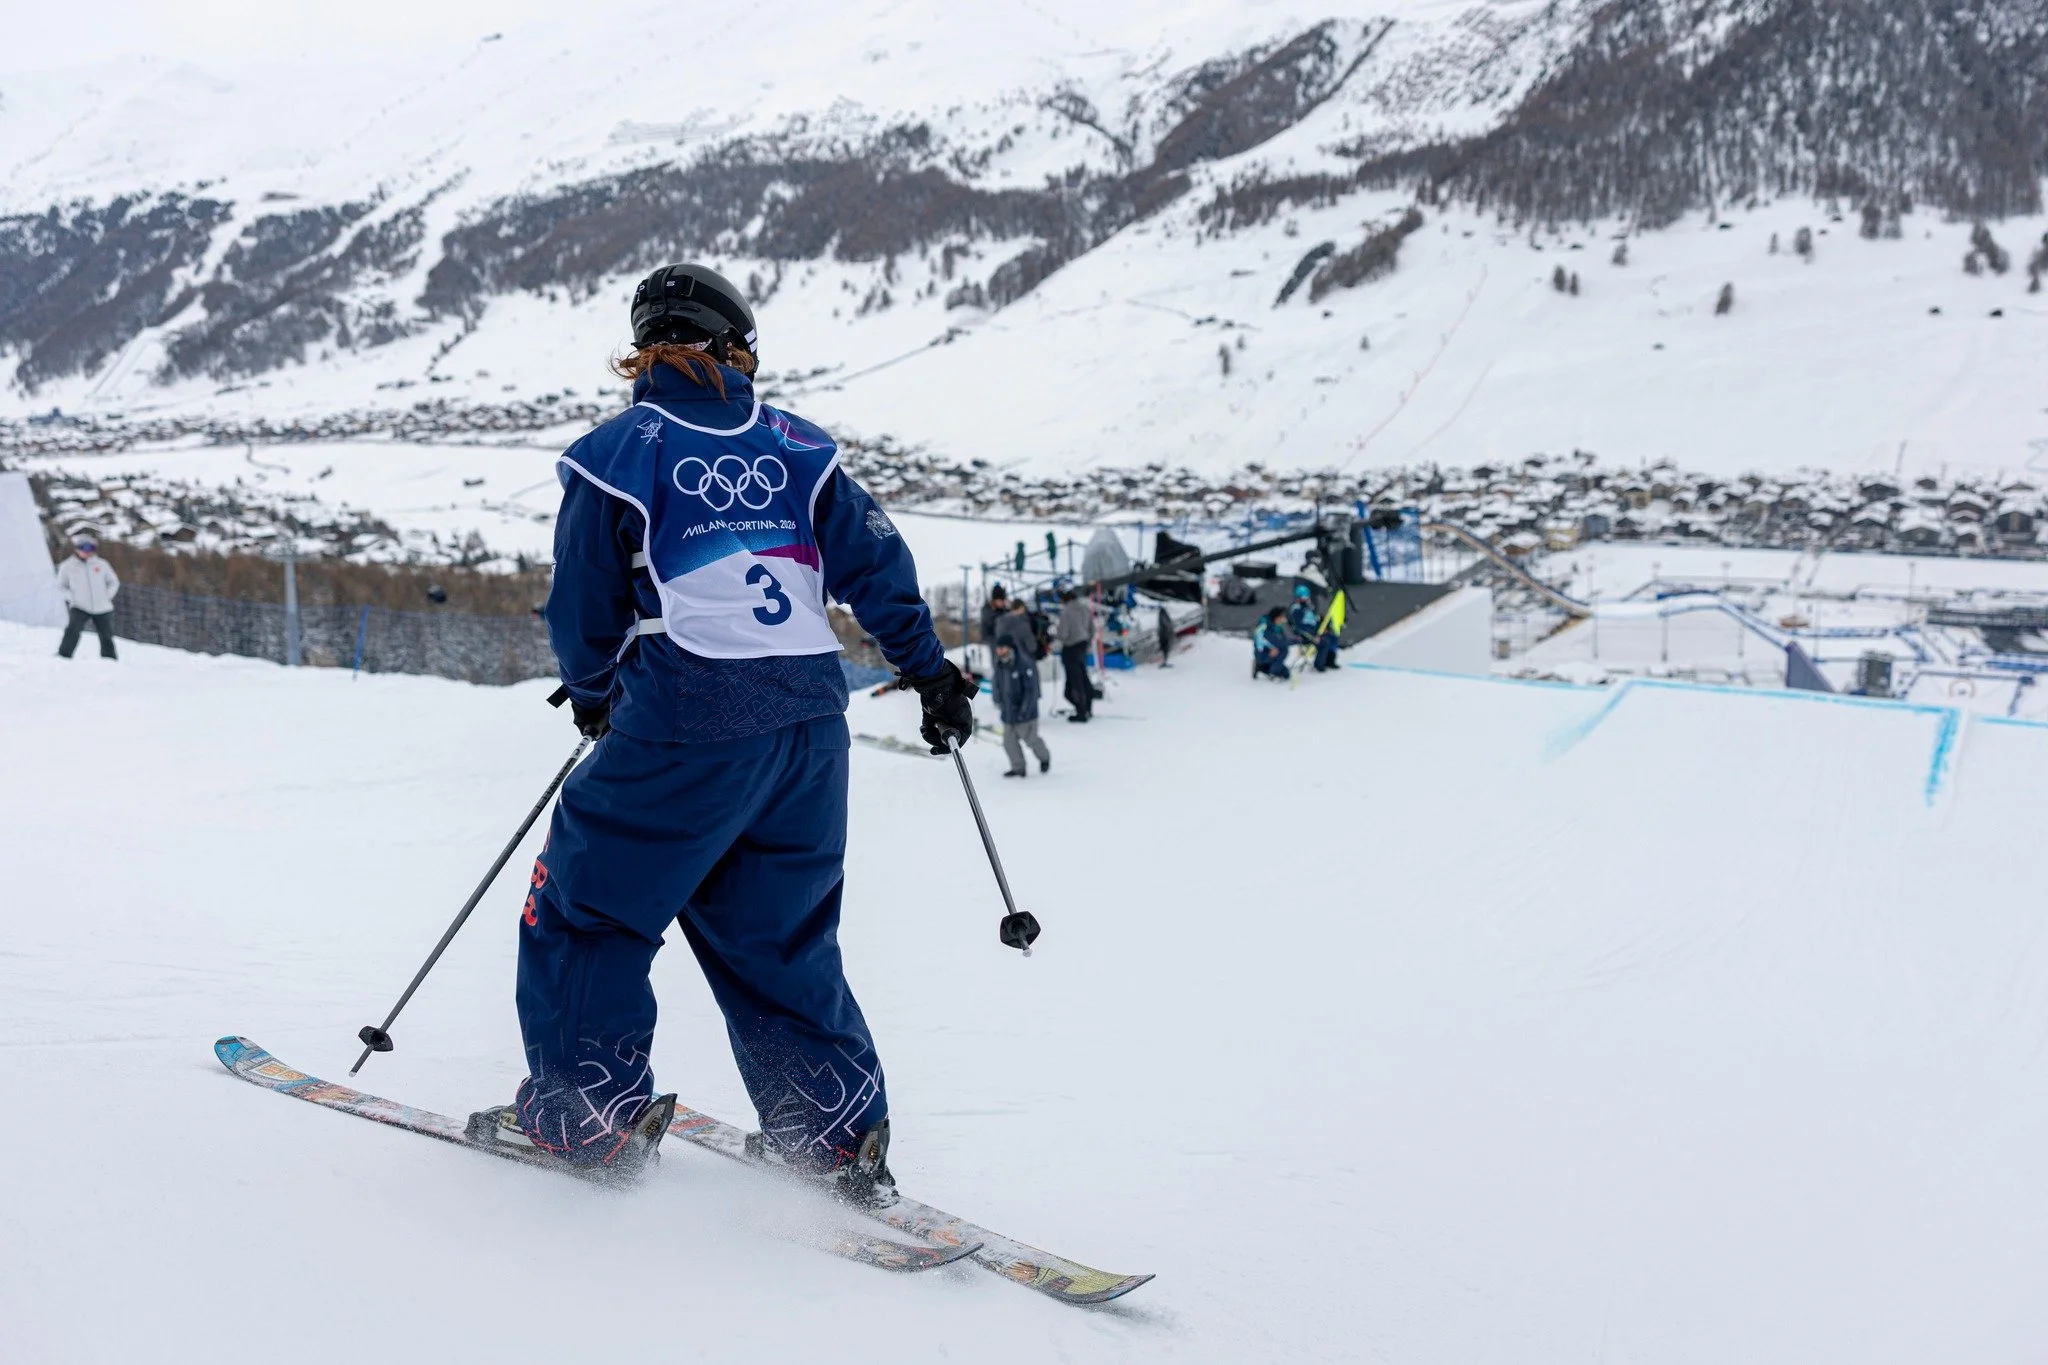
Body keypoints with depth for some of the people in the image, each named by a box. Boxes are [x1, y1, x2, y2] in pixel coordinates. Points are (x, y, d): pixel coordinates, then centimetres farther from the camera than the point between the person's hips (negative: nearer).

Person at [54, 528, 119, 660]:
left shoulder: (101, 565, 4)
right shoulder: (67, 567, 0)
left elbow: (114, 582, 15)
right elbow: (60, 586, 11)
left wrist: (107, 596, 1)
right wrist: (70, 598, -4)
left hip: (102, 609, 2)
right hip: (79, 608, -2)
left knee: (106, 637, 8)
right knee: (72, 631, -25)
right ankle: (62, 657, -24)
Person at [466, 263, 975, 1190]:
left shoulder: (620, 452, 1)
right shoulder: (796, 446, 11)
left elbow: (584, 604, 6)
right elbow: (876, 562, 9)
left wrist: (592, 693, 24)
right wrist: (929, 670, 17)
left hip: (686, 720, -5)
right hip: (810, 719, 5)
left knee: (586, 902, 12)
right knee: (778, 935, 16)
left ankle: (590, 1115, 13)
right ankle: (839, 1137, 15)